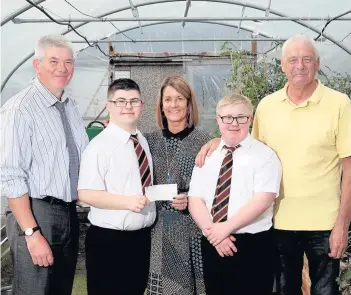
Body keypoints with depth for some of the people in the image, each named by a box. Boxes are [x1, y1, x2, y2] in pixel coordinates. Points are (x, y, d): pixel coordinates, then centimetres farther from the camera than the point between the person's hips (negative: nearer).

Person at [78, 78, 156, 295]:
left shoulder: (144, 141, 9)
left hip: (142, 237, 7)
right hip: (108, 240, -7)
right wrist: (127, 202, -27)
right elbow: (86, 194, -20)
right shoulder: (100, 145, -14)